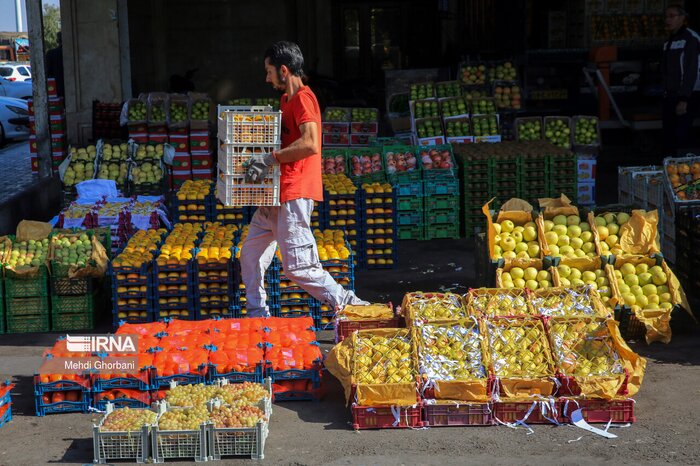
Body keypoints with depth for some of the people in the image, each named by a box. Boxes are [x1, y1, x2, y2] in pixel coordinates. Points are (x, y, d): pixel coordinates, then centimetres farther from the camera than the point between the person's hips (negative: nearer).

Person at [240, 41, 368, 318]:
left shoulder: (303, 99, -13)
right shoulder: (286, 99, 18)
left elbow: (310, 144, -28)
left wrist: (270, 159, -24)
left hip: (294, 196, -11)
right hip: (275, 196, 11)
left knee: (298, 266, -11)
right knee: (251, 255, 14)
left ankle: (349, 306, -3)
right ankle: (257, 316, 23)